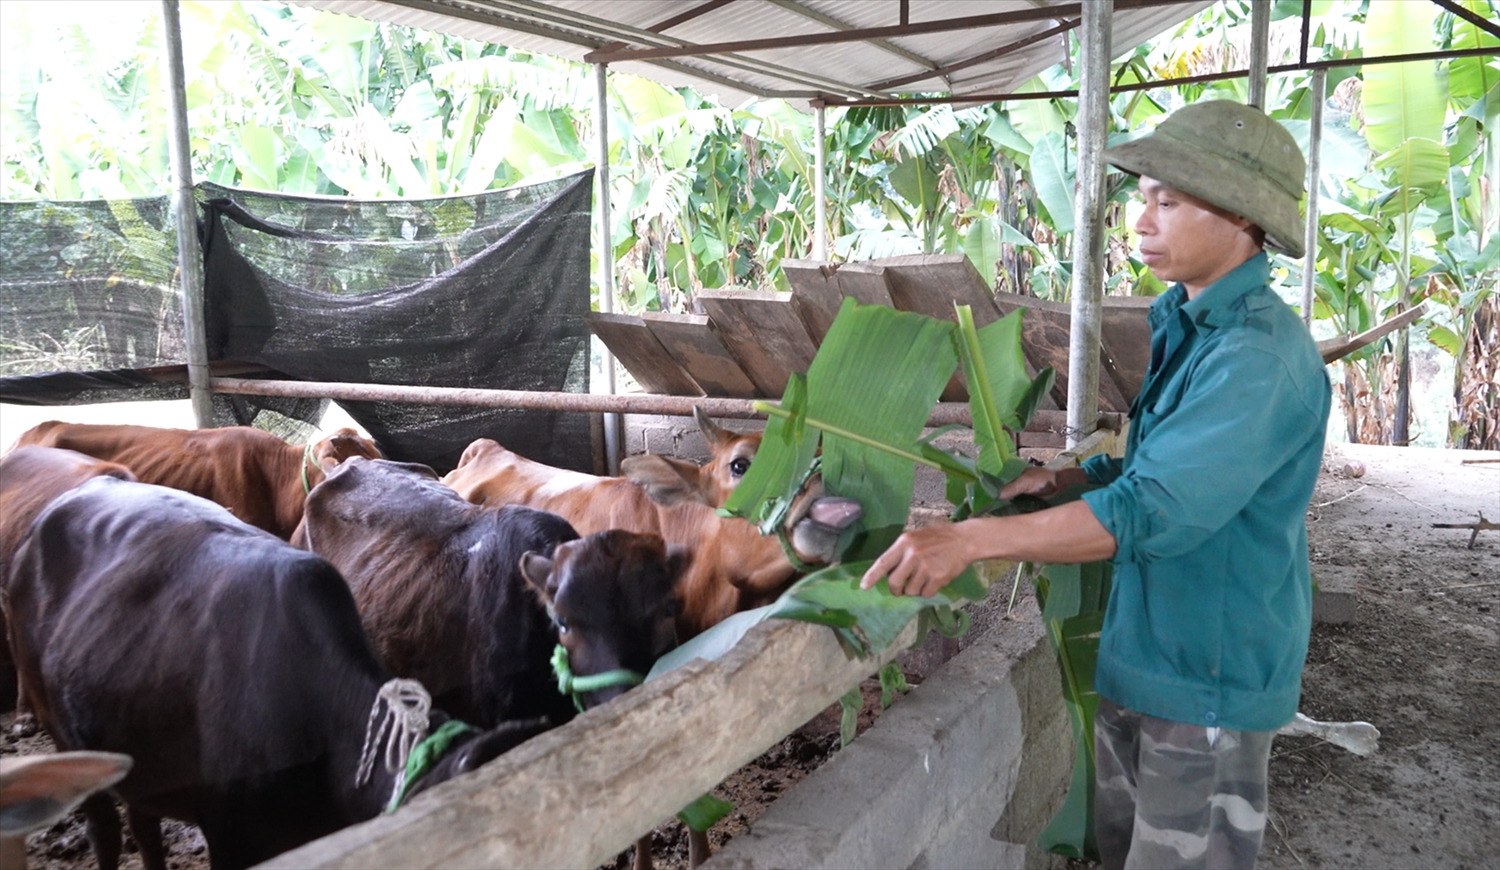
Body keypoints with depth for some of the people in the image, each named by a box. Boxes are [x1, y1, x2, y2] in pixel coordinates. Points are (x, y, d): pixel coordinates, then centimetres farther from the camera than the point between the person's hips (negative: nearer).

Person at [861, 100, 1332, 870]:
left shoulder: (1260, 357, -24)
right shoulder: (1189, 325, 7)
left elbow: (1157, 508, -33)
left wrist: (970, 539, -37)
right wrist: (1065, 480, 1)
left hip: (1210, 668, -8)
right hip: (1144, 646, 8)